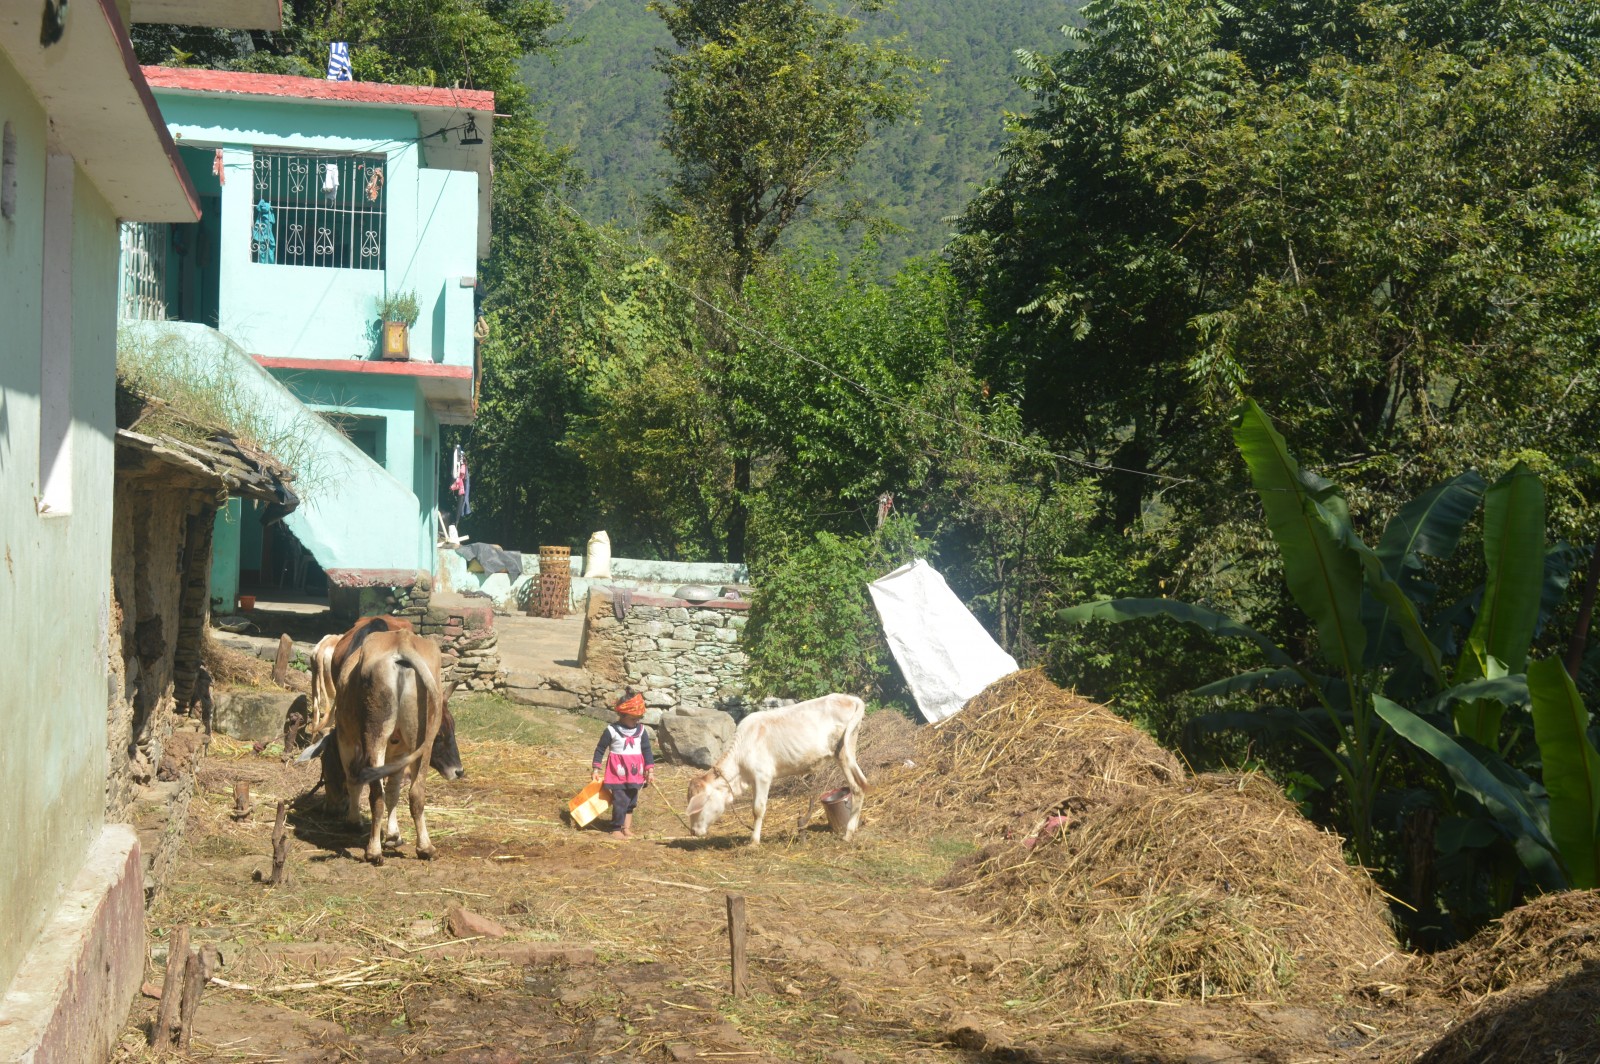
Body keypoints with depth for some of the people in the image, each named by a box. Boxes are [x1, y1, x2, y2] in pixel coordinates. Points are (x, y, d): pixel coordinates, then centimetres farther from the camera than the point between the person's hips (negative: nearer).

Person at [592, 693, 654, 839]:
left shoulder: (641, 731, 3)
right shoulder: (611, 731, -9)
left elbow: (646, 750, 9)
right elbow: (600, 750, -2)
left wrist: (650, 769, 3)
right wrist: (596, 769, -4)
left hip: (635, 772, 5)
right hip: (618, 772, -5)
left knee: (631, 801, 11)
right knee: (620, 801, -10)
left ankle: (627, 827, 20)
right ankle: (616, 829, -2)